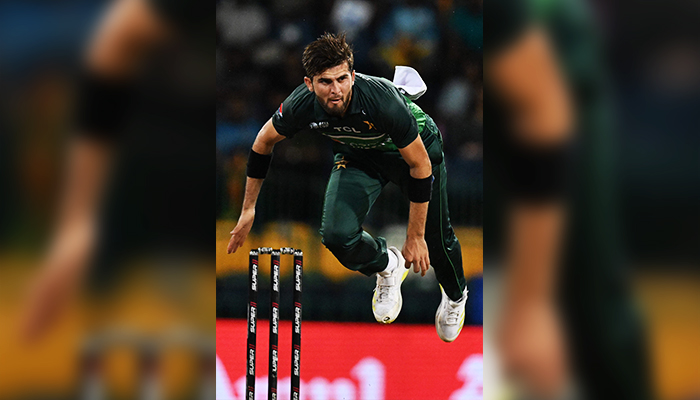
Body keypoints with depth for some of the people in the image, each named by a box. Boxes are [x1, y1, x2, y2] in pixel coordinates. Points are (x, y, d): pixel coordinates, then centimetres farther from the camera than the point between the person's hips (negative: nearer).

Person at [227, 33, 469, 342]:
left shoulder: (382, 100, -41)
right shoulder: (301, 105, -31)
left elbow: (420, 166, -29)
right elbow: (264, 142, -8)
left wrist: (415, 238, -23)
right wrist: (248, 209, -2)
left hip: (417, 149, -2)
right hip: (358, 158, 2)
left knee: (436, 240, 6)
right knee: (337, 235, -20)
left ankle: (455, 296, 43)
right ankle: (388, 267, 15)